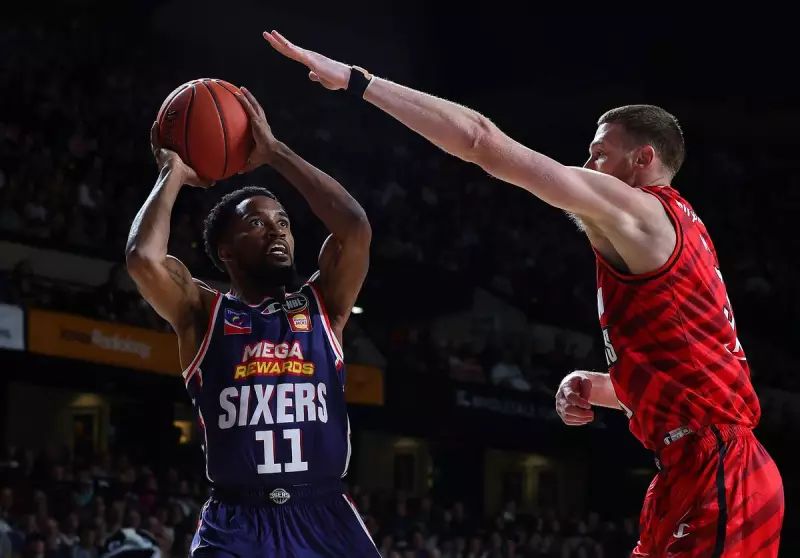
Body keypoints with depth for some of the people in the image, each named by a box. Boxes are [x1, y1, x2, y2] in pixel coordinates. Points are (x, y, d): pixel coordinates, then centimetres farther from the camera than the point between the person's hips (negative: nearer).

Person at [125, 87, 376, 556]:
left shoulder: (321, 304, 12)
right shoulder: (202, 313, 7)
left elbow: (356, 228, -5)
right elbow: (143, 258, -13)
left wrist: (274, 153, 1)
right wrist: (173, 175, 3)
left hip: (323, 516, 2)